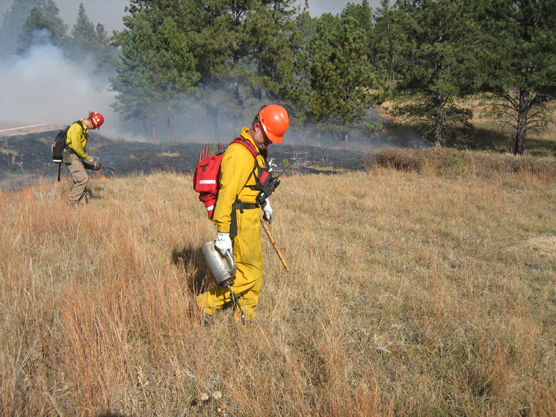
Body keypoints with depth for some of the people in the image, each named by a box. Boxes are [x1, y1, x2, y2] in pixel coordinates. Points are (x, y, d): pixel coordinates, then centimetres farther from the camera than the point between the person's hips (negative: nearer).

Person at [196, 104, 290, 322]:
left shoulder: (257, 150, 10)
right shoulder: (240, 154, -23)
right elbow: (227, 193, -27)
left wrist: (264, 201, 37)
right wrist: (223, 233, -28)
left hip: (250, 217, 10)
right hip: (239, 220, -10)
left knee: (256, 268, 17)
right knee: (249, 272, -3)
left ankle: (246, 315, 30)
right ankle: (207, 303, 5)